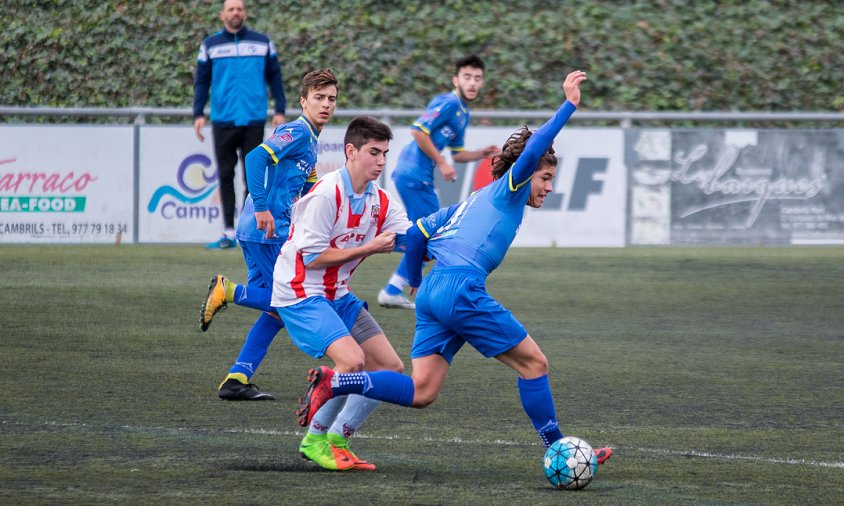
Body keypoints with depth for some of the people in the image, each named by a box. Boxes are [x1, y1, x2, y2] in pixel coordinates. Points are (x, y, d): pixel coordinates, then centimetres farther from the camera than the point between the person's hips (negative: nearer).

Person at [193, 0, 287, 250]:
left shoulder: (262, 43, 7)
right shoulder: (211, 45, 7)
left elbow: (274, 77, 10)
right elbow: (201, 81, 7)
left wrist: (280, 111, 2)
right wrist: (198, 114, -4)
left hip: (254, 121, -1)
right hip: (223, 123, 1)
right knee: (225, 176, 2)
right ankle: (229, 233, 5)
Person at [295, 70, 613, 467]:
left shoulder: (473, 201, 28)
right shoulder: (507, 189, 6)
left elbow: (417, 233, 27)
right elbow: (530, 152, -12)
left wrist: (415, 284, 36)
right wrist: (568, 106, -10)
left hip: (432, 291, 8)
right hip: (462, 289, -8)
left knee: (420, 393, 0)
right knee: (533, 363, 1)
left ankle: (333, 382, -12)